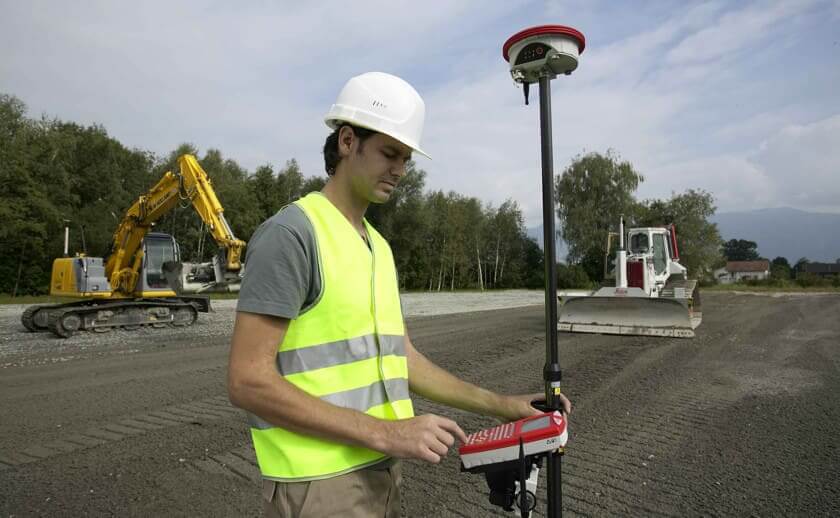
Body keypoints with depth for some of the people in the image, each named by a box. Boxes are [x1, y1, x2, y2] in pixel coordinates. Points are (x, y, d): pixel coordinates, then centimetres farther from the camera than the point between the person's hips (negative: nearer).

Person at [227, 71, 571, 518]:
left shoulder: (378, 245, 10)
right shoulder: (291, 233, -16)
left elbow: (400, 359, 11)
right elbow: (248, 381, -20)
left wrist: (498, 405, 5)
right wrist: (384, 432, -22)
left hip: (379, 472, 8)